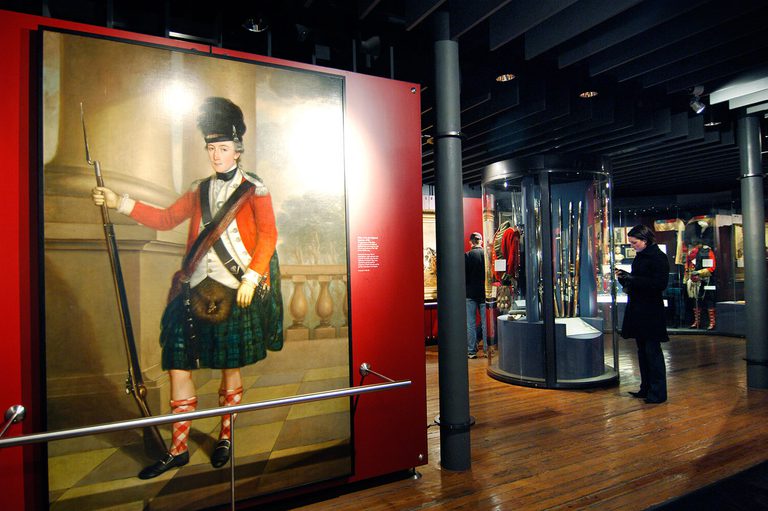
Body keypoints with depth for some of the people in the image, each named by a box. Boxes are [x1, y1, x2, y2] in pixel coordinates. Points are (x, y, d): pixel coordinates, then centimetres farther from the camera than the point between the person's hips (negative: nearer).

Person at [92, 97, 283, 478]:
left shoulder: (254, 190, -1)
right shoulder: (199, 190, 15)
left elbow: (268, 236, -8)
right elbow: (166, 220, 14)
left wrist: (251, 278, -17)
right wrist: (120, 202, 5)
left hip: (236, 292, -4)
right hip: (196, 289, 5)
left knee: (230, 367, 8)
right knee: (177, 363, 3)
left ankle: (225, 437, 28)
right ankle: (178, 448, 18)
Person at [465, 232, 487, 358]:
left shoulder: (467, 256, -8)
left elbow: (463, 276, -7)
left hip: (471, 294, -2)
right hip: (485, 293, 2)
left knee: (471, 324, 4)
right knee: (486, 323, 9)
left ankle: (471, 351, 6)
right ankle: (487, 349, 12)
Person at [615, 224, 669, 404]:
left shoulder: (658, 257, -12)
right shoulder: (640, 256, 14)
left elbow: (659, 284, -20)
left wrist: (632, 279, -20)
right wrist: (625, 276, 4)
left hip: (651, 311, -9)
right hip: (637, 309, 9)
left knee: (652, 351, -3)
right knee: (642, 350, 14)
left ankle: (658, 392, 7)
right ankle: (646, 388, 24)